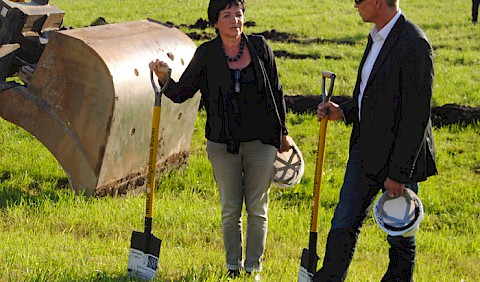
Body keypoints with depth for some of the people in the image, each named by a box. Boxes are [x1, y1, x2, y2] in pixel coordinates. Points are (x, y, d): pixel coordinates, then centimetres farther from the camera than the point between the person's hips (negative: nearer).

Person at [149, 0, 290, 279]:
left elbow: (276, 90, 9)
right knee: (230, 210, 7)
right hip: (224, 144, 0)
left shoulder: (260, 46, 0)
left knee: (257, 209, 5)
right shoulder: (207, 53, -3)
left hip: (261, 141, 0)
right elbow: (181, 93, -2)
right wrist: (164, 78, -22)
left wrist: (282, 131, 12)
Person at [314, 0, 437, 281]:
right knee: (344, 226, 9)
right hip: (366, 151, 8)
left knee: (400, 236, 10)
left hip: (397, 155, -8)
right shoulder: (377, 37, 8)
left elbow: (416, 117, -22)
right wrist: (343, 111, 5)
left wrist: (399, 173, -21)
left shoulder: (414, 44, -21)